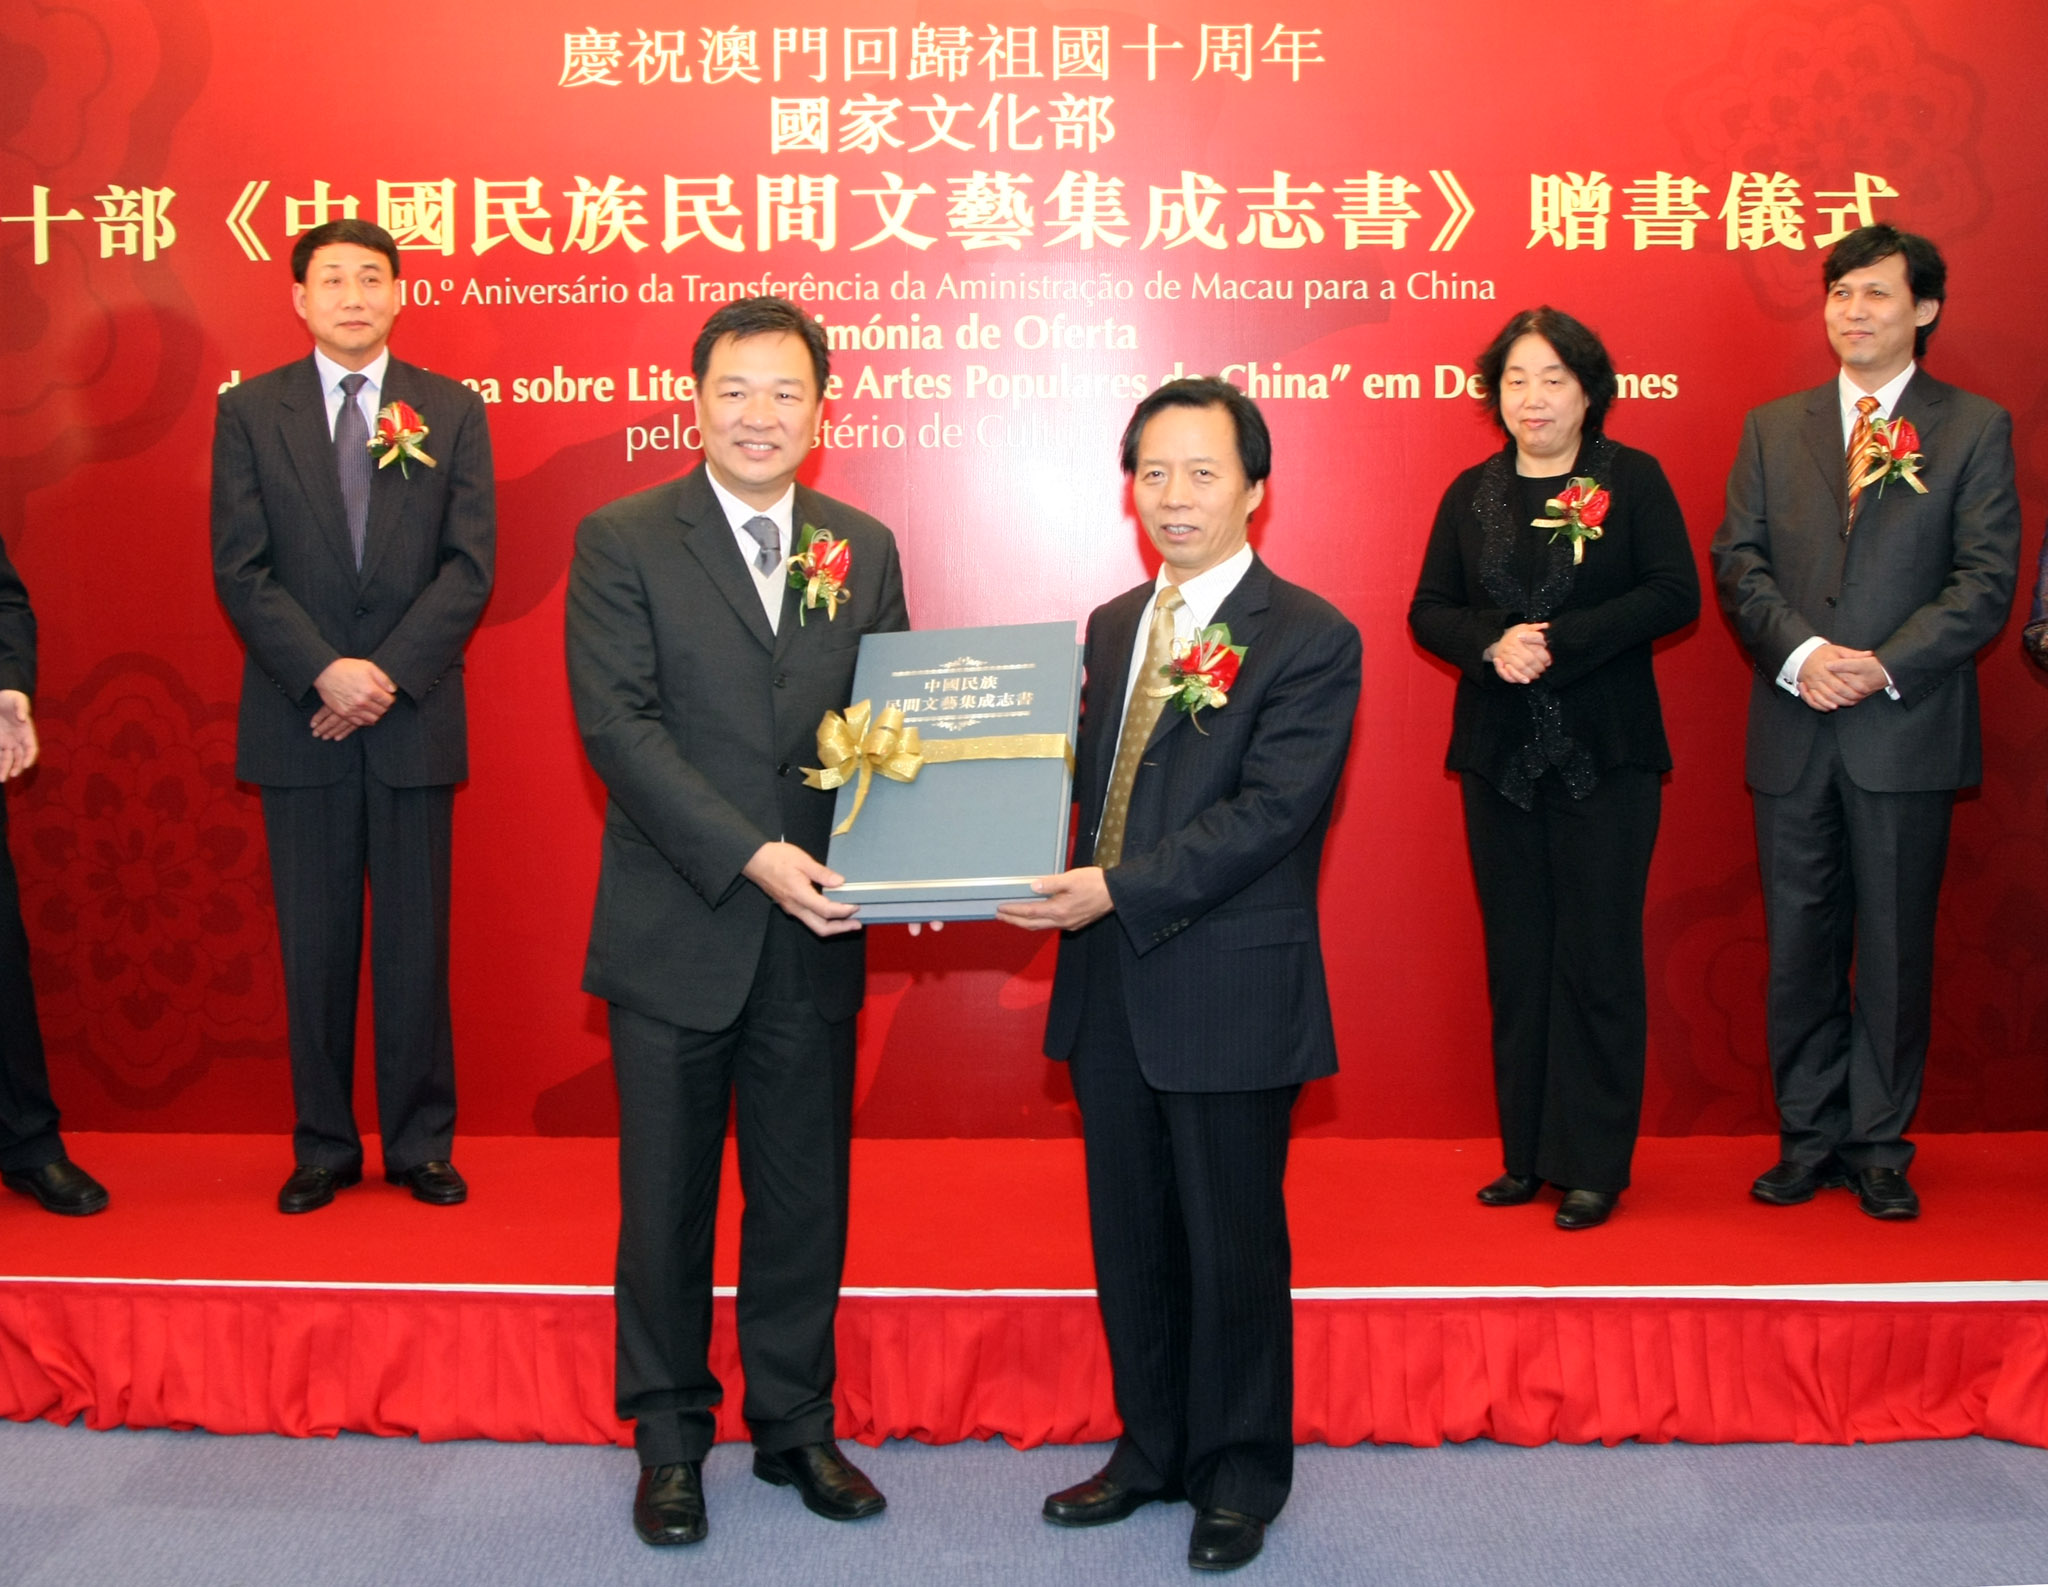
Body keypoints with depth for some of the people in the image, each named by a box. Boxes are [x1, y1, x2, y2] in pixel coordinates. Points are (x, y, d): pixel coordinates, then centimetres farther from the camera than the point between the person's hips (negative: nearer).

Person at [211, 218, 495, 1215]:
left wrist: (389, 674, -11)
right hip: (298, 721, 0)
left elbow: (469, 565, 0)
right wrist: (322, 673, -13)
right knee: (314, 942, 6)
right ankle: (323, 1146, 18)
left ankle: (421, 1143, 15)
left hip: (415, 719, 0)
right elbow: (240, 569, 0)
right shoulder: (249, 412, 6)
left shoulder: (452, 412, 7)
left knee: (416, 939, 4)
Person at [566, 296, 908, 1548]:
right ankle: (671, 1436, 27)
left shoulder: (866, 550, 7)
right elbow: (619, 726, -13)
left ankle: (796, 1424, 29)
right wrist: (751, 857, -21)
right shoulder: (623, 542, -4)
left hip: (813, 932, 3)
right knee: (668, 1196, 10)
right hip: (675, 930, -3)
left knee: (806, 1194, 12)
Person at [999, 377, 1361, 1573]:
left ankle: (1240, 1473, 25)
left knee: (1233, 1241, 7)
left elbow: (1270, 811, -19)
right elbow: (1087, 780, 13)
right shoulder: (1112, 625, 13)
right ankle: (1154, 1448, 33)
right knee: (1130, 1236, 16)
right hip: (1111, 986, 6)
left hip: (1230, 990, -6)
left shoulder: (1309, 639, -9)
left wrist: (1117, 887, -26)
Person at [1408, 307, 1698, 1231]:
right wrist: (1491, 645, -14)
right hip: (1498, 756, 4)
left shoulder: (1633, 480, 1)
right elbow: (1429, 611, 7)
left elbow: (1676, 596, -9)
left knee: (1597, 961, -1)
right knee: (1515, 960, 9)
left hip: (1605, 757, -3)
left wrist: (1558, 643, -17)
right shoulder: (1471, 494, 10)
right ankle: (1527, 1154, 18)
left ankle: (1594, 1165, 8)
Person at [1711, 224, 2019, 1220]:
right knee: (1799, 946, 8)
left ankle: (1879, 1147, 17)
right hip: (1793, 735, 2)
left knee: (1896, 947, 5)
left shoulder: (1974, 429, 3)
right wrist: (1802, 653, -13)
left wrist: (1885, 667, -16)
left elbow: (1987, 580, -4)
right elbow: (1739, 561, 3)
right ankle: (1809, 1140, 20)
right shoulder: (1772, 427, 11)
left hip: (1908, 732, -2)